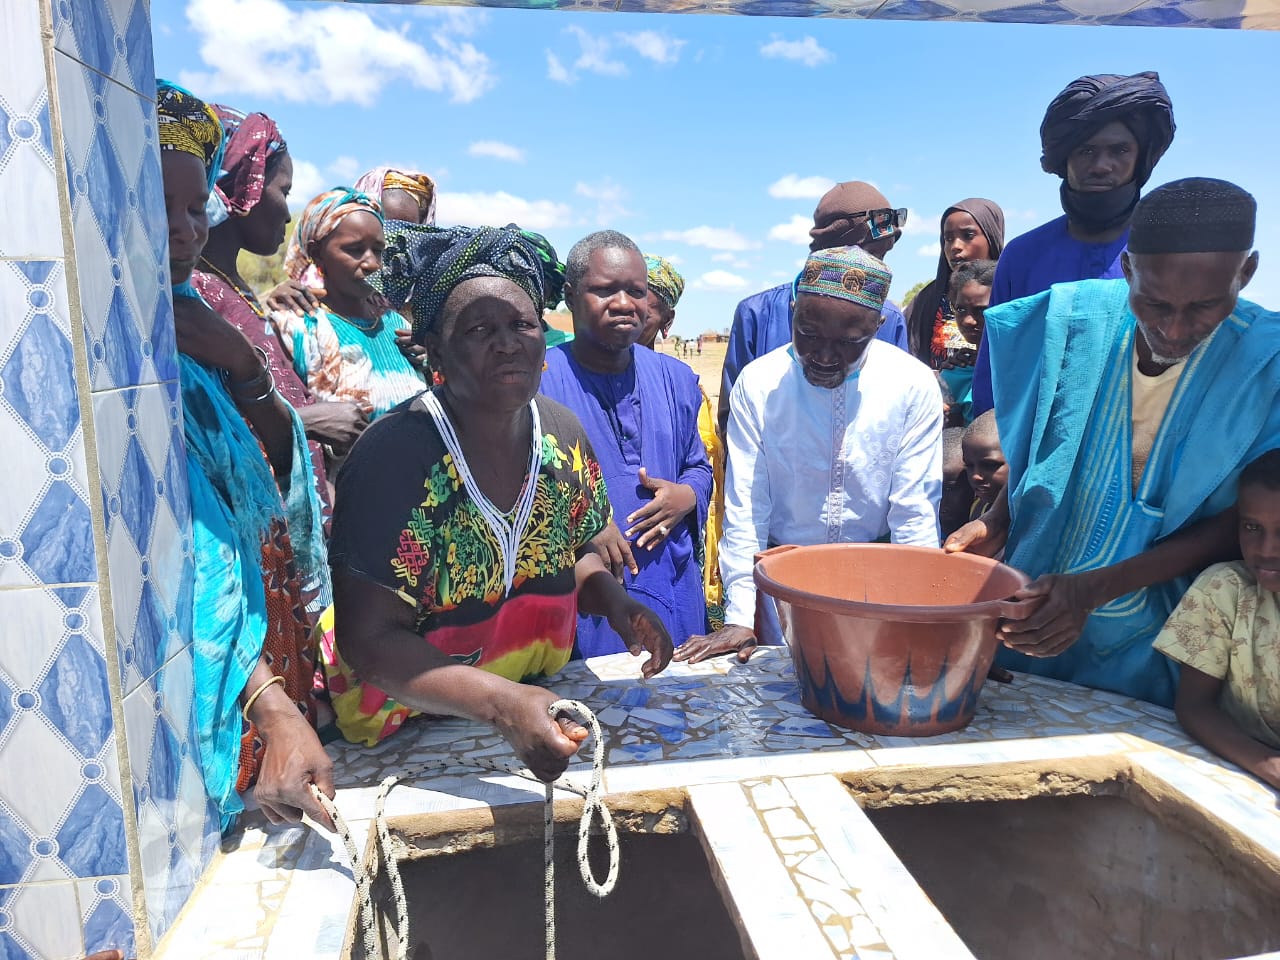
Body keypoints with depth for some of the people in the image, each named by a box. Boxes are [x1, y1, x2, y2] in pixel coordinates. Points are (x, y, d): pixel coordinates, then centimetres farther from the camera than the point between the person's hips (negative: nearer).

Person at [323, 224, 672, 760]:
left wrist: (612, 600, -8)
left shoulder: (564, 433, -3)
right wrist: (502, 704, -31)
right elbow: (368, 638, -19)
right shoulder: (394, 455, -19)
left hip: (545, 707, 4)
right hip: (410, 735, -3)